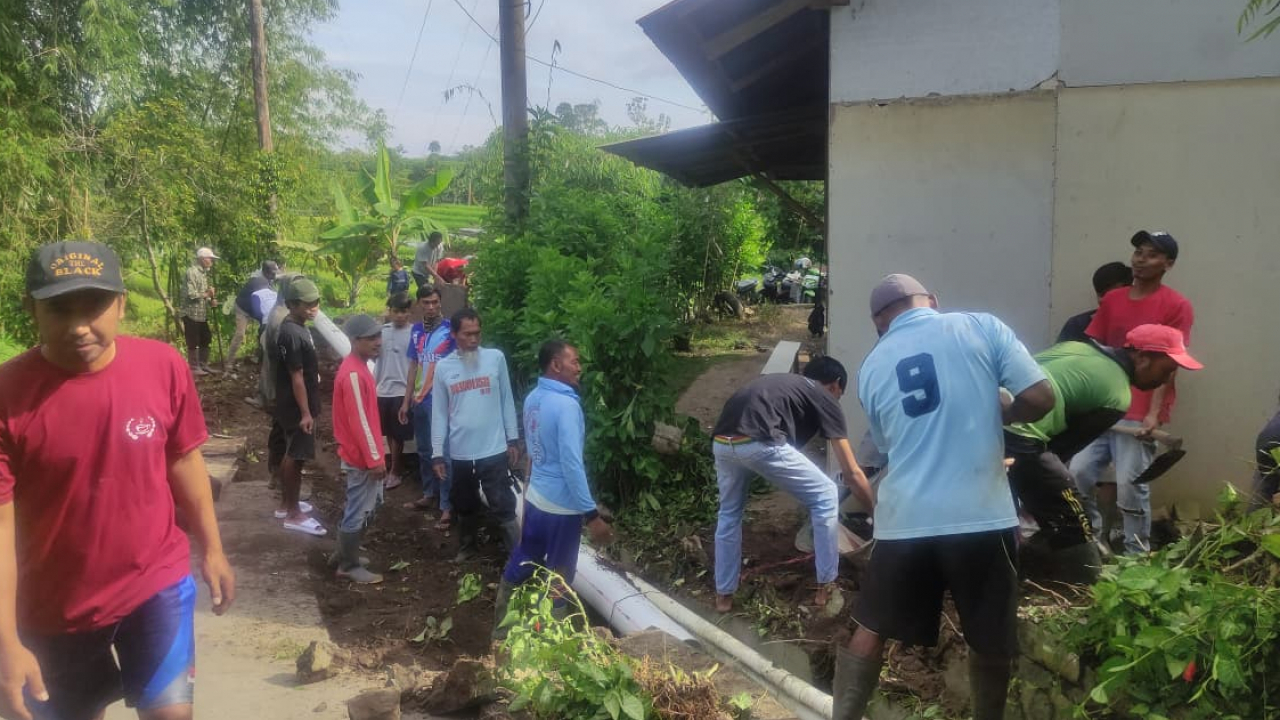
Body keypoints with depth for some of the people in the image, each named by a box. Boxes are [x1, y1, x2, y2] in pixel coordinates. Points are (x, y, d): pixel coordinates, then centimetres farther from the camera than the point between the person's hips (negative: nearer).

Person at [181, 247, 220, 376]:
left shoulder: (204, 273, 14)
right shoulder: (192, 272, -14)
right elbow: (190, 294, -22)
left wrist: (210, 301, 3)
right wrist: (206, 294, -12)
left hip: (202, 314, 9)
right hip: (191, 313, -9)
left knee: (205, 340, 14)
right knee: (193, 343, -1)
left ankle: (203, 365, 25)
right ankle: (194, 368, 7)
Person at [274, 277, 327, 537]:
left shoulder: (296, 326, 8)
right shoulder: (292, 334, -23)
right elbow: (296, 377, -23)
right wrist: (305, 412, -21)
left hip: (295, 404, 10)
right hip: (296, 406, -10)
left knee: (291, 454, 18)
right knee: (296, 457, -2)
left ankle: (286, 504, 29)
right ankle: (294, 514, 6)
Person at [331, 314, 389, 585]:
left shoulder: (359, 367, 9)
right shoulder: (353, 374, -22)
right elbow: (358, 420, -23)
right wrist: (374, 458, -19)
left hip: (364, 455, 10)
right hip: (361, 457, -10)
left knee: (369, 505, 20)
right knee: (358, 512, 2)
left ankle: (347, 554, 33)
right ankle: (348, 566, 15)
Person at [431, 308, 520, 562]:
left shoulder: (496, 357, -4)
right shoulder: (443, 367, 0)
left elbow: (506, 401, 3)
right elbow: (439, 413, 4)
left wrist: (513, 439, 2)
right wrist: (437, 454, 2)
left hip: (494, 450, -2)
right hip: (460, 453, 2)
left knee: (504, 509, -1)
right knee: (466, 507, 20)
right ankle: (466, 547, 40)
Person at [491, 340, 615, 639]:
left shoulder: (532, 399, 3)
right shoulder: (566, 405, -23)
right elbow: (572, 465, -26)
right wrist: (592, 515, -23)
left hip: (535, 498, 8)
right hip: (561, 506, -8)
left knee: (521, 564, 20)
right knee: (558, 578, 8)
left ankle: (501, 629, 34)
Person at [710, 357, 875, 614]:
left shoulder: (782, 382, 36)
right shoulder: (826, 399, 17)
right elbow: (852, 473, 16)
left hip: (721, 443, 7)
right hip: (759, 444, -7)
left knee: (730, 513, 31)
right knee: (825, 497, 15)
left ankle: (723, 595, 37)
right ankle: (826, 587, 22)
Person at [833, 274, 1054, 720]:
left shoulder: (872, 365, 11)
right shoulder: (982, 327, 1)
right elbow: (1041, 399, -5)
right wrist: (1000, 412, 14)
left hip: (904, 518, 2)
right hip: (981, 515, -2)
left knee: (872, 630, 18)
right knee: (991, 641, 18)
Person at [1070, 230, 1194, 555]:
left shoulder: (1176, 306, -4)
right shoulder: (1111, 300, 12)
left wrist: (1154, 413, -17)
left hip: (1139, 415, -5)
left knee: (1130, 485, -7)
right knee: (1078, 473, -1)